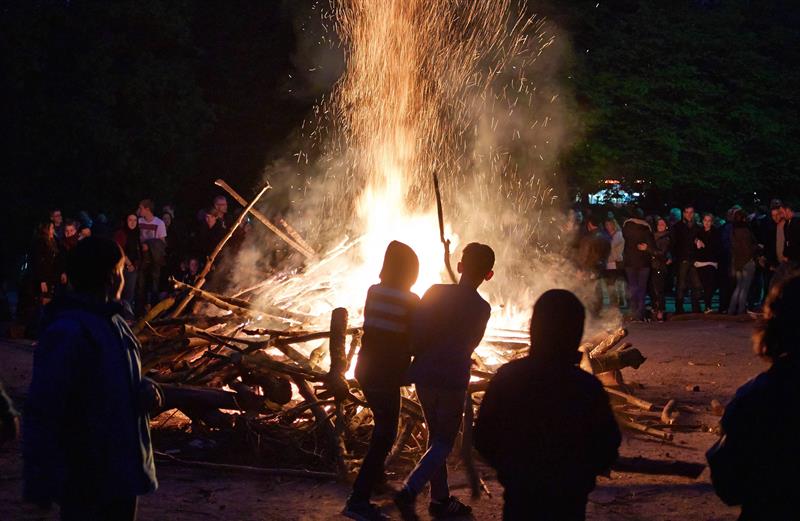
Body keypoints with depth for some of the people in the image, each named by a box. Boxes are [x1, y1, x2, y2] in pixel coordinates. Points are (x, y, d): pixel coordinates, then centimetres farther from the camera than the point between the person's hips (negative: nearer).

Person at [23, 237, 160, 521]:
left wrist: (142, 389, -1)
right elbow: (42, 411, -24)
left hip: (122, 472, 9)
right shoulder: (66, 333, -21)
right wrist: (42, 484, -25)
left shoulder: (113, 323, 9)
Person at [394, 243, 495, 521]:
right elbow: (469, 344, 8)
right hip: (453, 379, -3)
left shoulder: (436, 292, -5)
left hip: (424, 375, 3)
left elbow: (415, 332, -11)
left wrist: (419, 356, 7)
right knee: (443, 443, 5)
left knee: (436, 437, 17)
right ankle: (409, 491, -14)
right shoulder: (481, 308, -4)